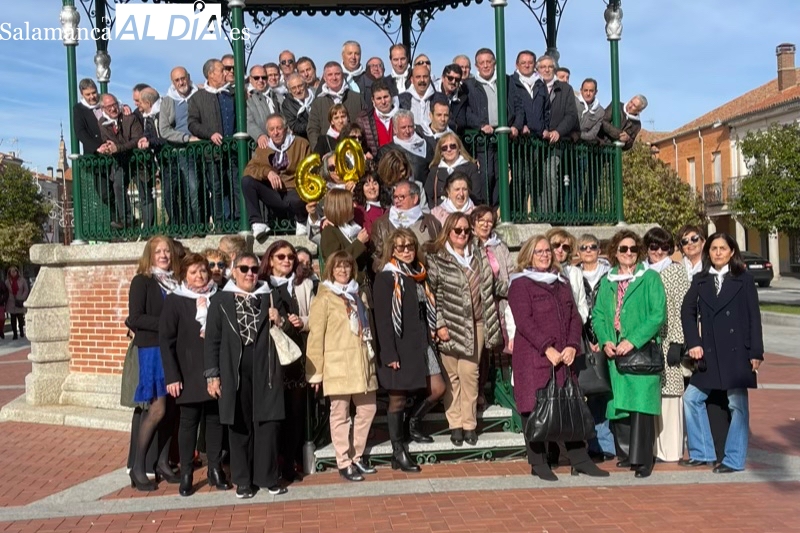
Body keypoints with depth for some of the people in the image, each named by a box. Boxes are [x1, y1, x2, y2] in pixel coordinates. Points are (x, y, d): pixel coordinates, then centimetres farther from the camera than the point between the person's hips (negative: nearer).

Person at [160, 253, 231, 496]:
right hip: (189, 373, -2)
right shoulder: (174, 301, 0)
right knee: (189, 421, 4)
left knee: (215, 419, 7)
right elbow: (166, 340, -4)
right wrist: (172, 376, -10)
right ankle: (186, 474, 13)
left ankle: (215, 469, 17)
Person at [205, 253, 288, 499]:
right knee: (239, 427, 6)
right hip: (235, 373, -1)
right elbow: (212, 341, 3)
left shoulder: (270, 299, 12)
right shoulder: (221, 301, 5)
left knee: (268, 424, 1)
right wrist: (212, 375, -4)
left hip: (266, 371, 1)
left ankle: (268, 477, 14)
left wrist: (280, 321, -4)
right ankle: (243, 480, 18)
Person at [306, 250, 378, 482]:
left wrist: (371, 356, 14)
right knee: (340, 414, 1)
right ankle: (344, 463, 13)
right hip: (338, 365, -6)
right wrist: (315, 371, -10)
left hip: (362, 363, 7)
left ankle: (357, 457, 25)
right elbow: (316, 335, -7)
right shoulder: (324, 298, -4)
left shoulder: (357, 294, 16)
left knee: (368, 409, 11)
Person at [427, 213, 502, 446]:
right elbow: (431, 294, -6)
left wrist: (490, 324, 12)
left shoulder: (478, 255, 12)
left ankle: (469, 425, 13)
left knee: (470, 374, 3)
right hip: (451, 325, -3)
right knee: (452, 376, 3)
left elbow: (488, 288, 16)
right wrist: (439, 325, -11)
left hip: (475, 324, 3)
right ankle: (455, 425, 13)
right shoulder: (436, 258, -3)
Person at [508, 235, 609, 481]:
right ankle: (538, 464, 9)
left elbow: (575, 317, 11)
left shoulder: (561, 283, 19)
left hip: (564, 358, 6)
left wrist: (572, 346, -5)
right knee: (536, 410, -2)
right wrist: (547, 349, -17)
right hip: (533, 358, -5)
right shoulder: (520, 284, 0)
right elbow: (524, 321, -10)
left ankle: (580, 460, 15)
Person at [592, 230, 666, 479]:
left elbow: (658, 314, -8)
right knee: (619, 403, 7)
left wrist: (633, 341, -16)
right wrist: (605, 341, -6)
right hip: (614, 353, 4)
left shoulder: (650, 278, 0)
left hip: (642, 351, -4)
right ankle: (625, 453, 22)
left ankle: (642, 459, 0)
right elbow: (597, 315, 11)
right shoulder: (607, 282, 14)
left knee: (640, 404, -7)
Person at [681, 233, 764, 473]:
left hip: (737, 352, -3)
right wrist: (694, 343, -5)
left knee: (737, 404, 1)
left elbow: (754, 316, -1)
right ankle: (702, 453, 15)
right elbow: (687, 311, 6)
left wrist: (756, 352, -6)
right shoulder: (700, 280, 9)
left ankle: (734, 460, 12)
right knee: (692, 398, 2)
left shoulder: (744, 279, 1)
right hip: (709, 352, 3)